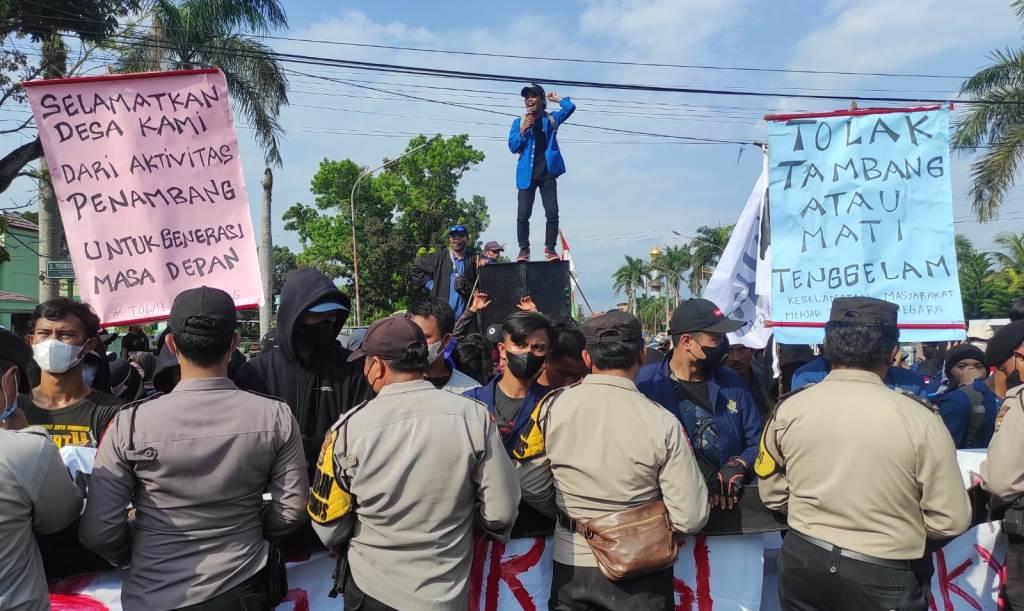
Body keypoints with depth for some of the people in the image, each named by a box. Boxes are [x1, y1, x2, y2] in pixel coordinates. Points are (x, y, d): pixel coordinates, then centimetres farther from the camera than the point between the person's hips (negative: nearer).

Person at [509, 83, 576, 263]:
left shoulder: (551, 119, 12)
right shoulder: (519, 122, 12)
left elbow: (570, 107, -1)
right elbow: (513, 147, 4)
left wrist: (556, 98, 12)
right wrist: (523, 130, -8)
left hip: (548, 172, 0)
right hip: (527, 173, 0)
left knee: (552, 212, -6)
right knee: (523, 214, -5)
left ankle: (550, 249, 1)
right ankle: (524, 250, 2)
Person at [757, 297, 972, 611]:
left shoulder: (788, 409, -9)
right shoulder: (918, 417, -17)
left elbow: (772, 495, 3)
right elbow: (950, 520, -10)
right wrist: (899, 530, 9)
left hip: (803, 561, 3)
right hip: (883, 575, -2)